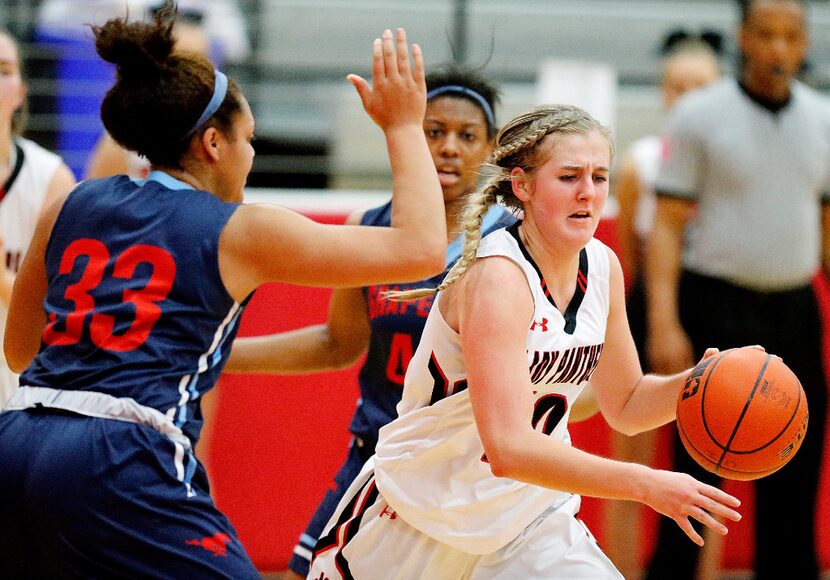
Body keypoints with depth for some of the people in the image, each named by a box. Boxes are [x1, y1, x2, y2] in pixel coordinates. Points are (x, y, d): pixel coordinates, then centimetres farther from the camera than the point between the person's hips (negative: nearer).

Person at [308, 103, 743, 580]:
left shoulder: (602, 267, -2)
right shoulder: (497, 276, -25)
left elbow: (626, 406, 11)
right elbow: (508, 448, -35)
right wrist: (646, 485, -37)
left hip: (529, 521, 6)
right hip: (420, 518, -5)